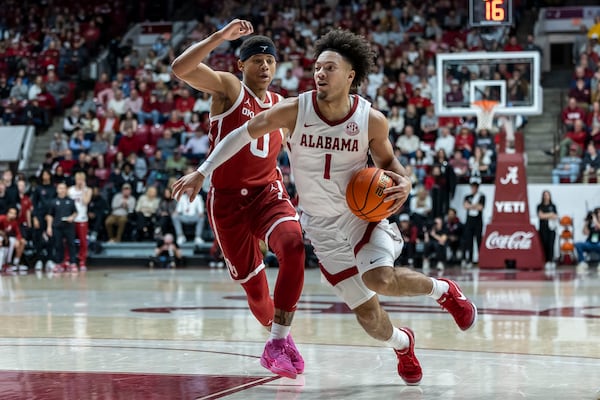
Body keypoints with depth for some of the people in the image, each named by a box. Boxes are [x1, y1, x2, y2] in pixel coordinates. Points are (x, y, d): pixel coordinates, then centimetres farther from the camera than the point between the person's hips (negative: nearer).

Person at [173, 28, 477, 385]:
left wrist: (404, 183, -17)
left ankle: (444, 290, 0)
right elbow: (244, 134, -2)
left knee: (380, 279, -31)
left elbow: (387, 160, 5)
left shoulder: (372, 119, -13)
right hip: (324, 229, 1)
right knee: (368, 315, 0)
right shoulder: (294, 111, -14)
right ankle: (403, 344, 37)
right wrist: (202, 173, -3)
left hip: (365, 214, -1)